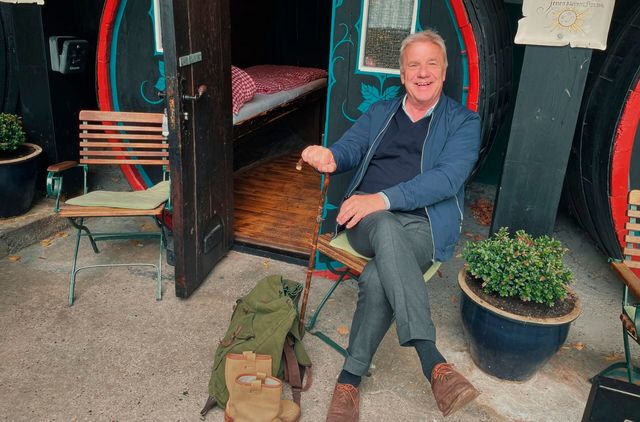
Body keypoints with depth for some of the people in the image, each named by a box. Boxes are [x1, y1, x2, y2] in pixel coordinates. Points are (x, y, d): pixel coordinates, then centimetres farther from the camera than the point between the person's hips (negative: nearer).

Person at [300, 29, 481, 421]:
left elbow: (447, 178, -9)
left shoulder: (463, 122, 8)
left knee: (377, 279, -33)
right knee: (387, 228, -37)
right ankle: (433, 362, -40)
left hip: (425, 224, -1)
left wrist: (384, 198, -22)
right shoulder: (378, 113, 22)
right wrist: (330, 157, -16)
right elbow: (349, 149, 11)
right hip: (368, 218, 2)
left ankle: (350, 379, -16)